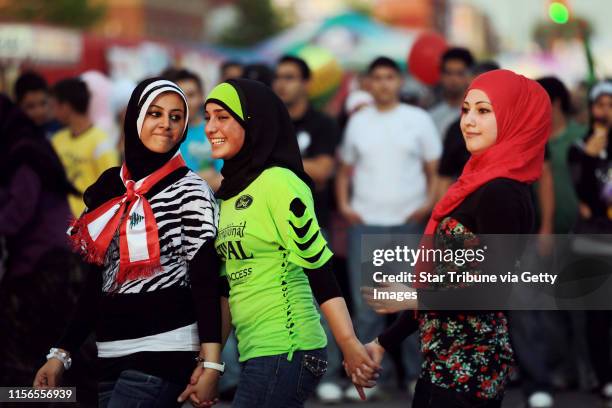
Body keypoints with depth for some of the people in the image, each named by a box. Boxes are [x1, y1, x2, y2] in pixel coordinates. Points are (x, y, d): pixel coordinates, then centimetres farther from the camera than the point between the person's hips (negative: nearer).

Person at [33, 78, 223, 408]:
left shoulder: (190, 190, -5)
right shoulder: (111, 186, 11)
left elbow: (206, 281, -10)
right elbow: (97, 280, 16)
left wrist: (211, 365, -18)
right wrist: (62, 352, 12)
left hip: (162, 353, -6)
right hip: (109, 356, 6)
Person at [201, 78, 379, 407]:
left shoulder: (277, 182, -11)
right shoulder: (230, 191, 14)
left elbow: (318, 268, -16)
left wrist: (349, 345, -22)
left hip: (284, 351, -8)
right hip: (254, 352, 8)